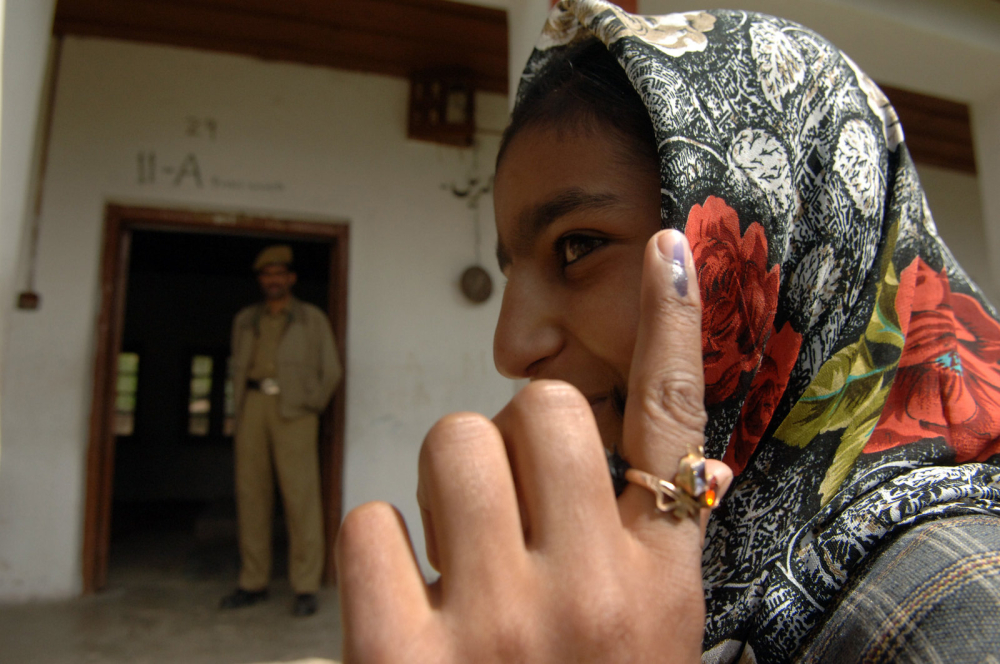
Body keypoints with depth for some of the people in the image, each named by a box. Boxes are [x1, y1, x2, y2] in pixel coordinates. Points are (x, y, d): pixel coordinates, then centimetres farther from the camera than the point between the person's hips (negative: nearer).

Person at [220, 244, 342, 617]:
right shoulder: (245, 320, 20)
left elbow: (330, 370, 8)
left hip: (292, 411, -4)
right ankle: (254, 583, 15)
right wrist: (242, 407, 11)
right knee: (251, 493, 4)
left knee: (300, 495, -8)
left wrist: (310, 406, 3)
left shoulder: (311, 319, 10)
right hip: (253, 405, 4)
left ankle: (305, 589, -2)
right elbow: (238, 367, 22)